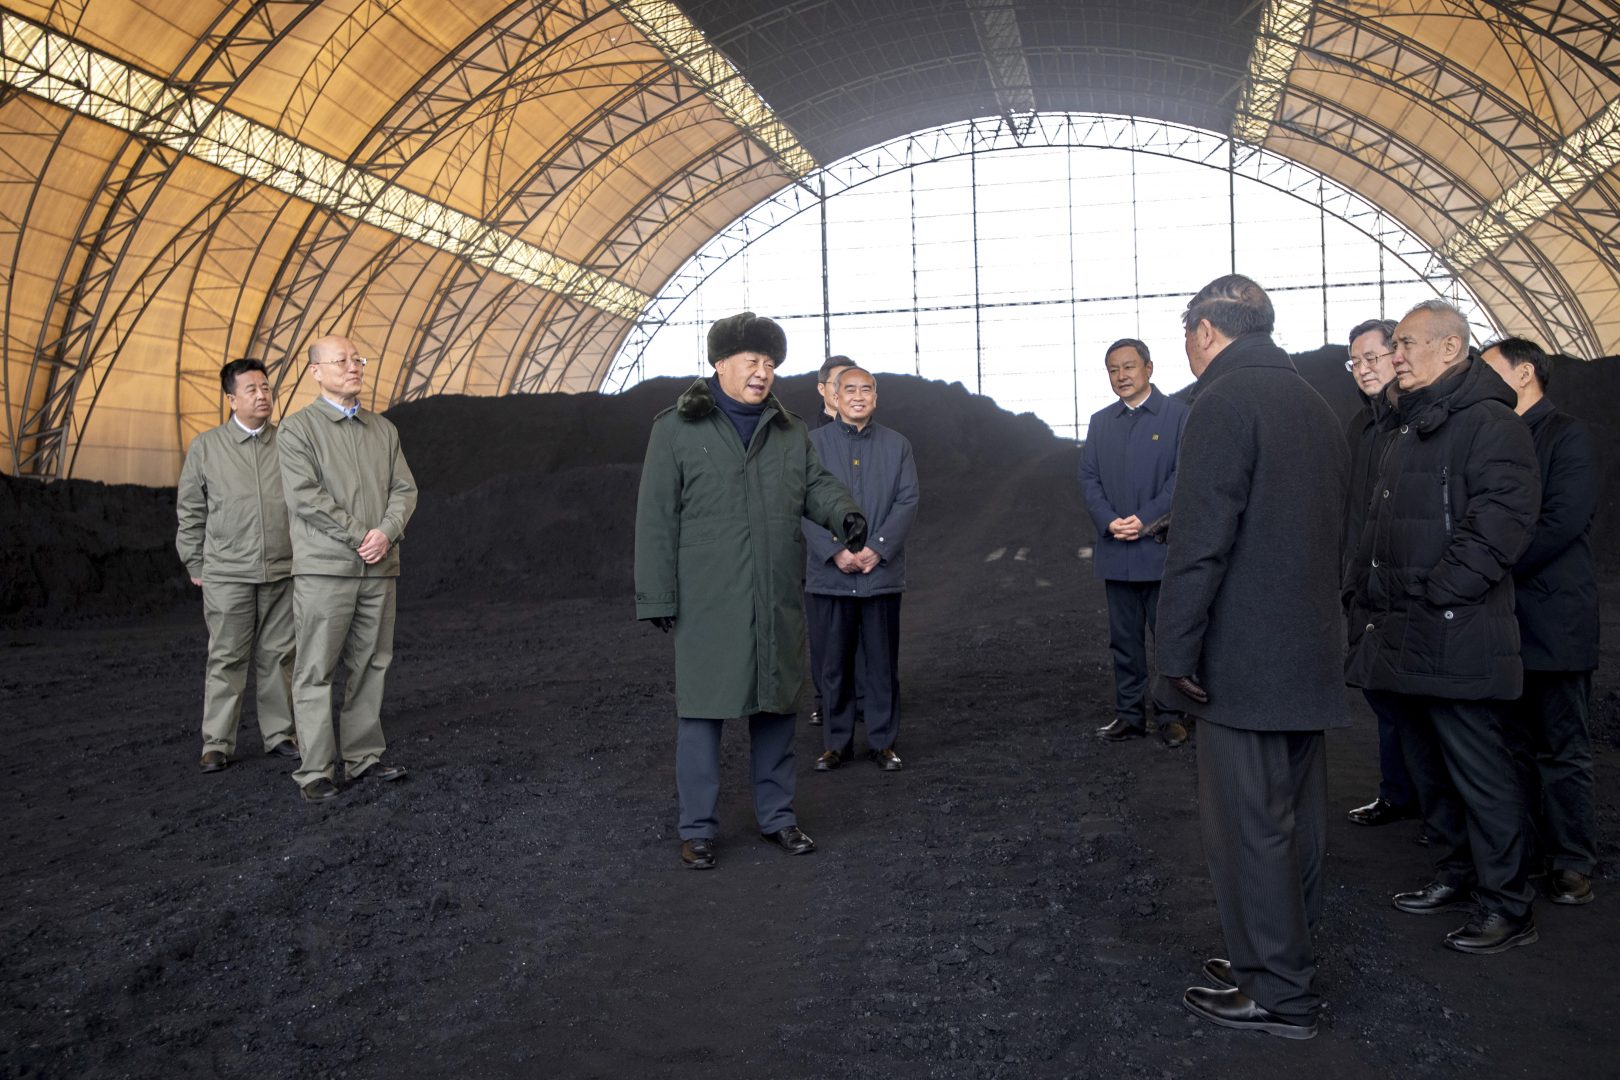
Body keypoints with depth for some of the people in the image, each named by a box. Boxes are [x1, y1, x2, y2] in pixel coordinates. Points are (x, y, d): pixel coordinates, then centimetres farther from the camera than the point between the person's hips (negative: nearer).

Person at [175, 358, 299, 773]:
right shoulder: (206, 446, 4)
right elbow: (190, 511, 9)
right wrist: (195, 565, 7)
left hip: (283, 572, 1)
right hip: (227, 574, -1)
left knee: (278, 656, 6)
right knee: (226, 659, 1)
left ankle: (278, 734, 16)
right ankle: (217, 744, 8)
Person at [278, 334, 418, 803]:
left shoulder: (383, 429, 15)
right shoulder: (297, 428, -1)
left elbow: (404, 489, 10)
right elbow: (304, 497, -11)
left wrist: (386, 533, -9)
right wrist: (360, 536, -12)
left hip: (380, 569, 5)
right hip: (324, 568, -5)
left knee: (371, 666, 8)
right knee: (316, 671, -3)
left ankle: (363, 756, 17)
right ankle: (315, 771, 2)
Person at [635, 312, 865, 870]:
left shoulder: (790, 431, 14)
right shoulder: (676, 430, 0)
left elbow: (816, 484, 9)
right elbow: (656, 520, -2)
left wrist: (845, 514, -15)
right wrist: (658, 597, -7)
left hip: (778, 600, 5)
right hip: (707, 603, -4)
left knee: (776, 705, 13)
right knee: (702, 709, 0)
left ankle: (777, 815, 27)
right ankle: (697, 829, 13)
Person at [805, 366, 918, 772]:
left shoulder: (897, 444, 9)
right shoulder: (813, 444, 4)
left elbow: (908, 501, 1)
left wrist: (877, 549, -11)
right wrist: (835, 552, -13)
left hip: (882, 573, 1)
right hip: (828, 574, -1)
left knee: (882, 664, 6)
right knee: (833, 663, 5)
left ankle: (883, 741, 18)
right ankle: (837, 743, 17)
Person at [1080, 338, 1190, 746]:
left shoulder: (1177, 414, 0)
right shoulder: (1100, 422, 14)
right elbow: (1088, 478, 8)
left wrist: (1146, 519, -16)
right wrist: (1109, 521, -9)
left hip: (1161, 547, -4)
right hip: (1116, 551, 4)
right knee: (1124, 640, 9)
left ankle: (1172, 716, 11)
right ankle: (1129, 715, 17)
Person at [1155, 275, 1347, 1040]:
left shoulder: (1225, 402, -13)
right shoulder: (1315, 405, 15)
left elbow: (1200, 540, -21)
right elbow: (1333, 530, 18)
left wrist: (1177, 652, -17)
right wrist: (1324, 632, 22)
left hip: (1245, 662, -9)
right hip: (1311, 656, 9)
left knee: (1249, 826, 0)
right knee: (1294, 818, 17)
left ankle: (1276, 994, 8)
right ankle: (1287, 958, 29)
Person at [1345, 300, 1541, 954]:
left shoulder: (1488, 422, -11)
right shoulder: (1404, 428, 18)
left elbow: (1500, 524, -21)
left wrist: (1434, 598, -21)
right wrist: (1365, 599, 14)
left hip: (1454, 637, -9)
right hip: (1397, 635, 9)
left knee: (1478, 772, -1)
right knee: (1427, 766, 18)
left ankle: (1507, 906, 10)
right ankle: (1454, 876, 32)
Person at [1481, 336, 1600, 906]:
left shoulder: (1568, 436, -6)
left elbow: (1564, 521, -16)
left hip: (1553, 619, -7)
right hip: (1504, 620, 7)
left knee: (1563, 750, 1)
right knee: (1515, 746, 13)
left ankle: (1573, 863, 10)